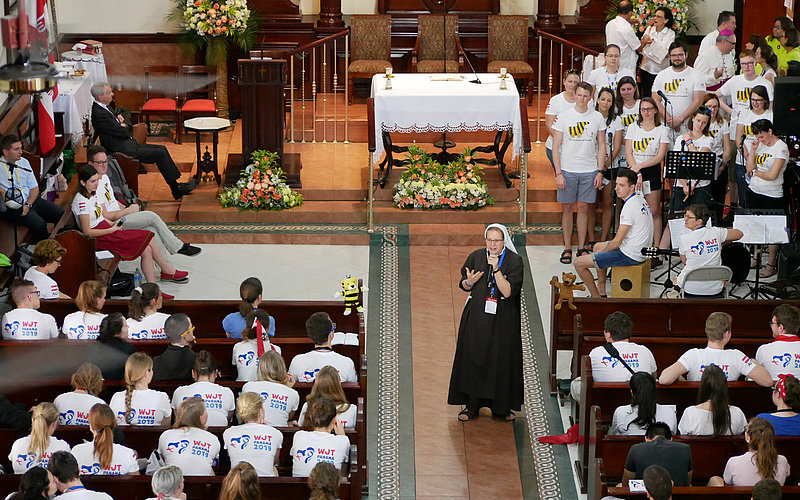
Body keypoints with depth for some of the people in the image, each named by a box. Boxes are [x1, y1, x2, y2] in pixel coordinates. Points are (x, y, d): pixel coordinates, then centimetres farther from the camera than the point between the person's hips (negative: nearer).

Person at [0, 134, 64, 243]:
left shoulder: (24, 162, 13)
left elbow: (35, 188, 12)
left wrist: (28, 205, -6)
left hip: (31, 200, 6)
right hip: (13, 207, -6)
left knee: (62, 214, -12)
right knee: (39, 224, -31)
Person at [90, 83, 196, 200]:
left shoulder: (104, 108, 11)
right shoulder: (99, 114, -22)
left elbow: (128, 125, 19)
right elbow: (123, 133, -21)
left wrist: (123, 123, -4)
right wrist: (123, 126, 1)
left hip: (128, 145, 10)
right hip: (122, 150, -10)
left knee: (162, 149, 6)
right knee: (160, 153, -11)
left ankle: (176, 186, 6)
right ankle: (176, 189, -2)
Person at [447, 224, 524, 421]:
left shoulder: (514, 261, -7)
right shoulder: (476, 257, 3)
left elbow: (508, 292, -16)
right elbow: (464, 285, 12)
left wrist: (496, 269, -24)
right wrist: (469, 282, -11)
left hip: (502, 320, -2)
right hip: (477, 316, 2)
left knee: (500, 360, 2)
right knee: (473, 358, 1)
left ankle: (501, 407, 15)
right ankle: (471, 406, 10)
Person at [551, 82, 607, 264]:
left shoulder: (597, 117, 4)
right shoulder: (564, 116, -1)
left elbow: (602, 146, 9)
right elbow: (556, 146, -1)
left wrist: (600, 172, 0)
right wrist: (558, 173, -9)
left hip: (590, 171, 1)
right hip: (568, 170, -1)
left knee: (584, 208, 5)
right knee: (567, 208, 3)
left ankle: (581, 247, 14)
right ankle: (567, 248, 11)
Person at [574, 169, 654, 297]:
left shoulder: (630, 207, -24)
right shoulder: (640, 199, 7)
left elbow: (617, 242, -21)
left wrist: (601, 252, -2)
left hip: (629, 255, -10)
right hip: (641, 250, 11)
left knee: (579, 264, -8)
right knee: (597, 246, 34)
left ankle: (596, 297, 6)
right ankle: (602, 292, 32)